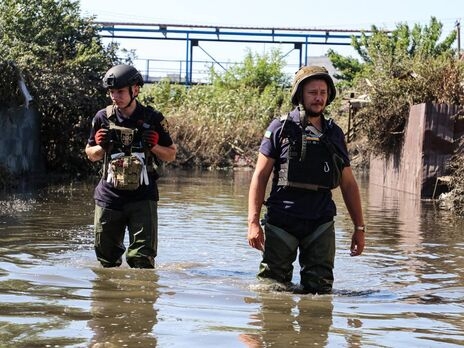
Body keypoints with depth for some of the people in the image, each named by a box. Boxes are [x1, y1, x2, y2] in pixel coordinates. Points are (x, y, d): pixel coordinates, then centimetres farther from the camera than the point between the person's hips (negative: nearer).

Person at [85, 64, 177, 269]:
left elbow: (171, 155, 8)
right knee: (106, 257, 10)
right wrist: (101, 147, -6)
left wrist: (153, 146, -12)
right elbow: (91, 155, 16)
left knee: (142, 257, -8)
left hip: (143, 197, -2)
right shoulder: (103, 118, 4)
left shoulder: (153, 119, -1)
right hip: (109, 196, 2)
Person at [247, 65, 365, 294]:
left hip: (321, 223, 3)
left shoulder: (334, 134, 10)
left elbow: (348, 184, 15)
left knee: (320, 290, 1)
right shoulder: (281, 128, -1)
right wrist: (253, 222, -11)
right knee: (274, 288, 3)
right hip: (281, 221, -3)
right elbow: (260, 176, -3)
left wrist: (359, 227, 11)